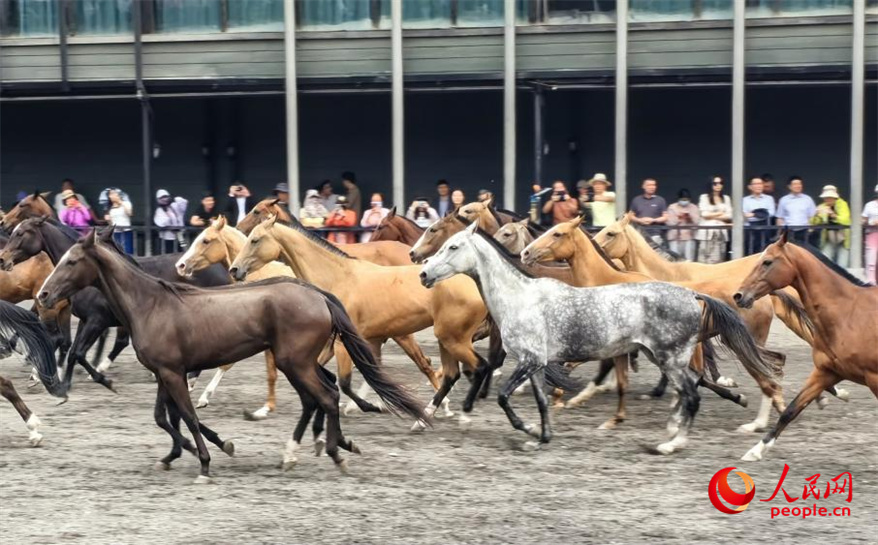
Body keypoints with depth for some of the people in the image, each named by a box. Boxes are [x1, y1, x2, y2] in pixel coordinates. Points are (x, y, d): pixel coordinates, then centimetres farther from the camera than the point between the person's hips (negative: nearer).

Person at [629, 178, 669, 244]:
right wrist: (640, 220, -6)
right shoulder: (636, 200, 11)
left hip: (655, 234, -1)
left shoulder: (660, 200, 6)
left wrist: (653, 220, -10)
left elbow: (665, 218, 5)